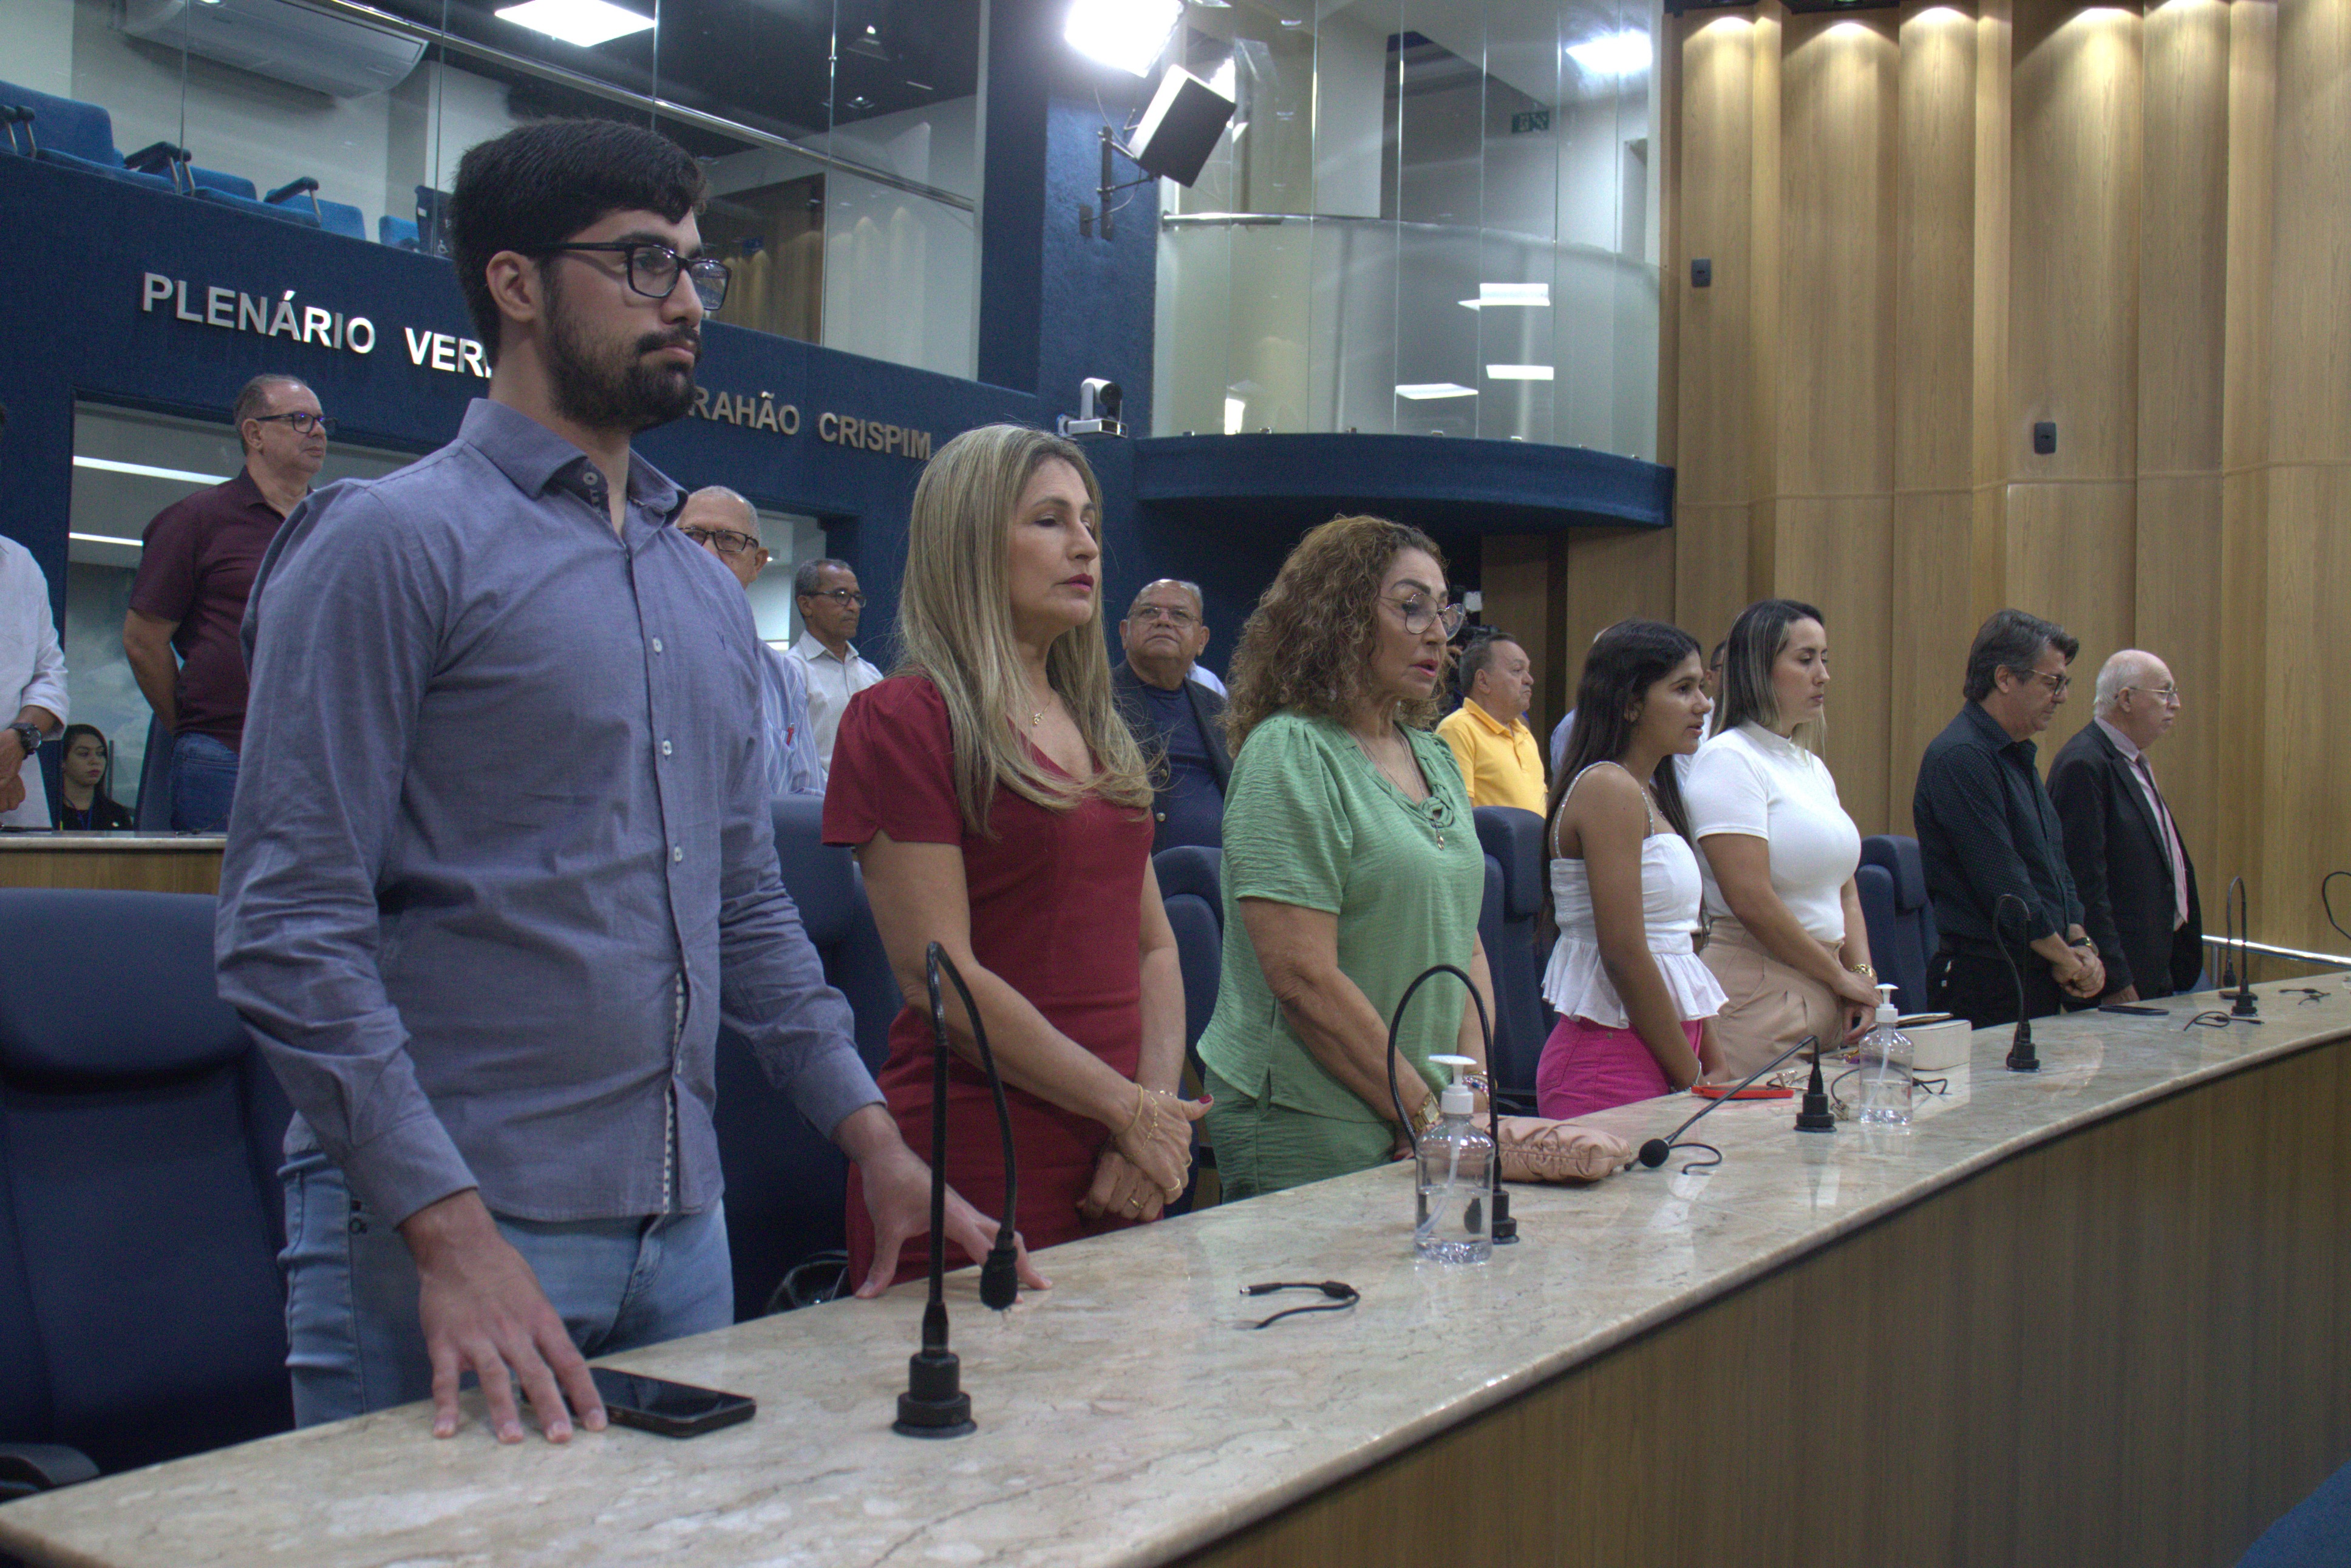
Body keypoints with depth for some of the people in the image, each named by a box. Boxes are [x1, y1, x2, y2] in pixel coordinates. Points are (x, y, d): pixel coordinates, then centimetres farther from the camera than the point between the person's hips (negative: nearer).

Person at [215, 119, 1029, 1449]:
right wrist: (451, 1229, -21)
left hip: (684, 1227, 7)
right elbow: (291, 925, -14)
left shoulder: (708, 590, 15)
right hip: (438, 1234, -7)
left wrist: (877, 1139, 10)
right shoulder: (392, 541, -8)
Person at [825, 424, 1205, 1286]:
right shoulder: (903, 720, -9)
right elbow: (943, 979, -14)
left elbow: (1154, 946, 13)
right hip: (977, 1173, -7)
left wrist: (1159, 1115, -2)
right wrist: (1131, 1110, -10)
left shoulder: (1097, 728, 15)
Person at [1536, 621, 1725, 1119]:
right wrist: (1692, 1078, -10)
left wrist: (1715, 1071, 12)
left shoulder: (1649, 792, 17)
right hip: (1611, 1063, -9)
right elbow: (1624, 952, -17)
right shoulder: (1609, 789, -12)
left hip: (1655, 1057, 9)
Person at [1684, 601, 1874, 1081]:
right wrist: (1840, 976, -7)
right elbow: (1752, 901, -17)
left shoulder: (1813, 767, 18)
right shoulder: (1728, 760, -10)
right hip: (1755, 992, -8)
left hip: (1823, 999, 8)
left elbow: (1845, 890, 19)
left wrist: (1862, 976, 2)